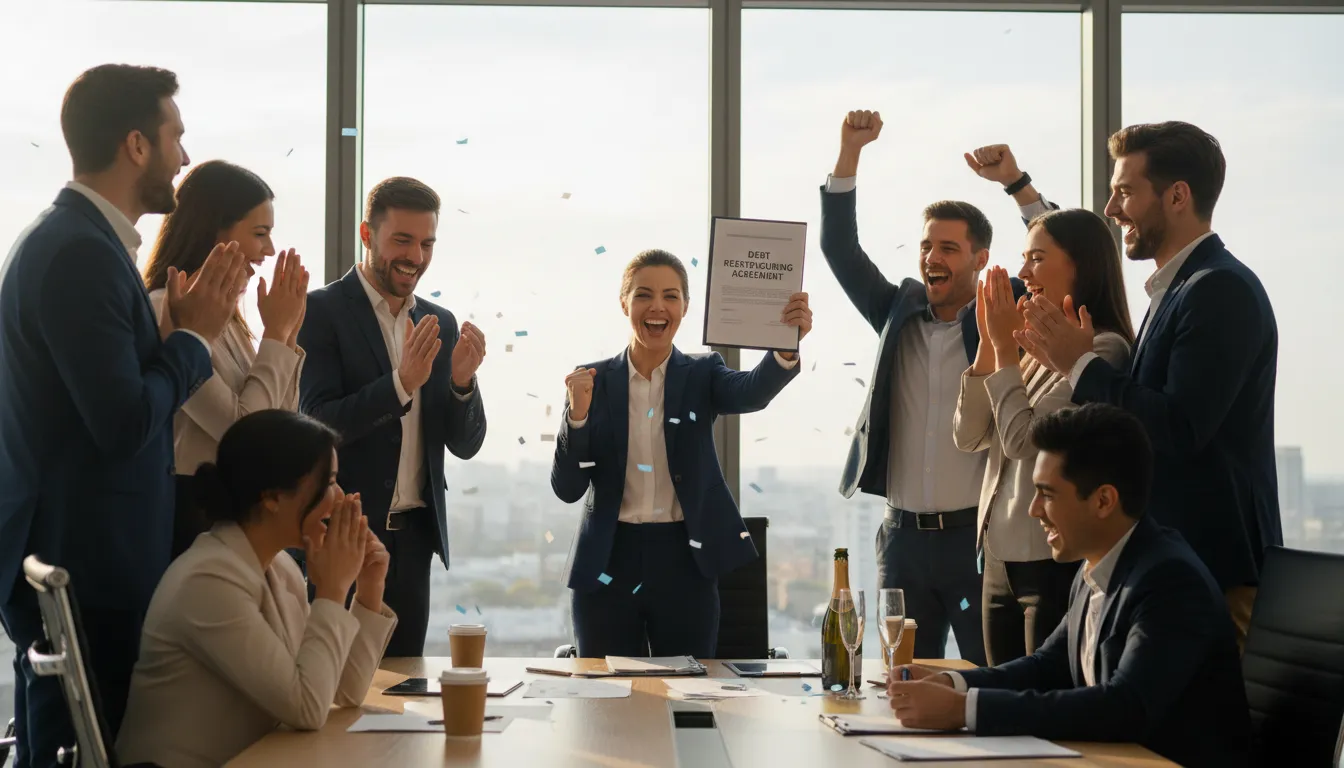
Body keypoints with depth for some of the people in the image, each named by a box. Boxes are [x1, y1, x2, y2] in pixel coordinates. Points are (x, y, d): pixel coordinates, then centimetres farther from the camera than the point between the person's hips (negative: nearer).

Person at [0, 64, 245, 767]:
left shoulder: (74, 239, 13)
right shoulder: (80, 253, -18)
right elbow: (125, 423, -23)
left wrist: (176, 330, 1)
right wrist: (194, 335, -9)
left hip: (67, 554, 10)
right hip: (84, 569, -10)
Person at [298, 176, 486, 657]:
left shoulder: (440, 324, 11)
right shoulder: (321, 311, -5)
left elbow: (466, 445, 8)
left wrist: (462, 381, -11)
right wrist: (402, 382, -25)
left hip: (413, 537, 5)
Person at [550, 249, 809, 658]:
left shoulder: (701, 375, 3)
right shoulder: (594, 382, 3)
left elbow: (752, 392, -21)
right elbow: (567, 489, -2)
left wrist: (786, 346, -41)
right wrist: (577, 414, -17)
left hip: (686, 565, 0)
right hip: (608, 564, 0)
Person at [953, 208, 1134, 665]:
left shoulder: (1103, 350, -13)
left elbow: (1024, 441, -19)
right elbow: (968, 437, 10)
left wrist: (1006, 348, -9)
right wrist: (989, 343, 2)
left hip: (1055, 563, -8)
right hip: (1000, 560, 8)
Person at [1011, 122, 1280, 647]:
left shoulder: (1221, 290, -15)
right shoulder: (1177, 288, 16)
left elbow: (1179, 429, -22)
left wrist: (1084, 364, -13)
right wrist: (1072, 363, 4)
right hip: (1174, 561, 10)